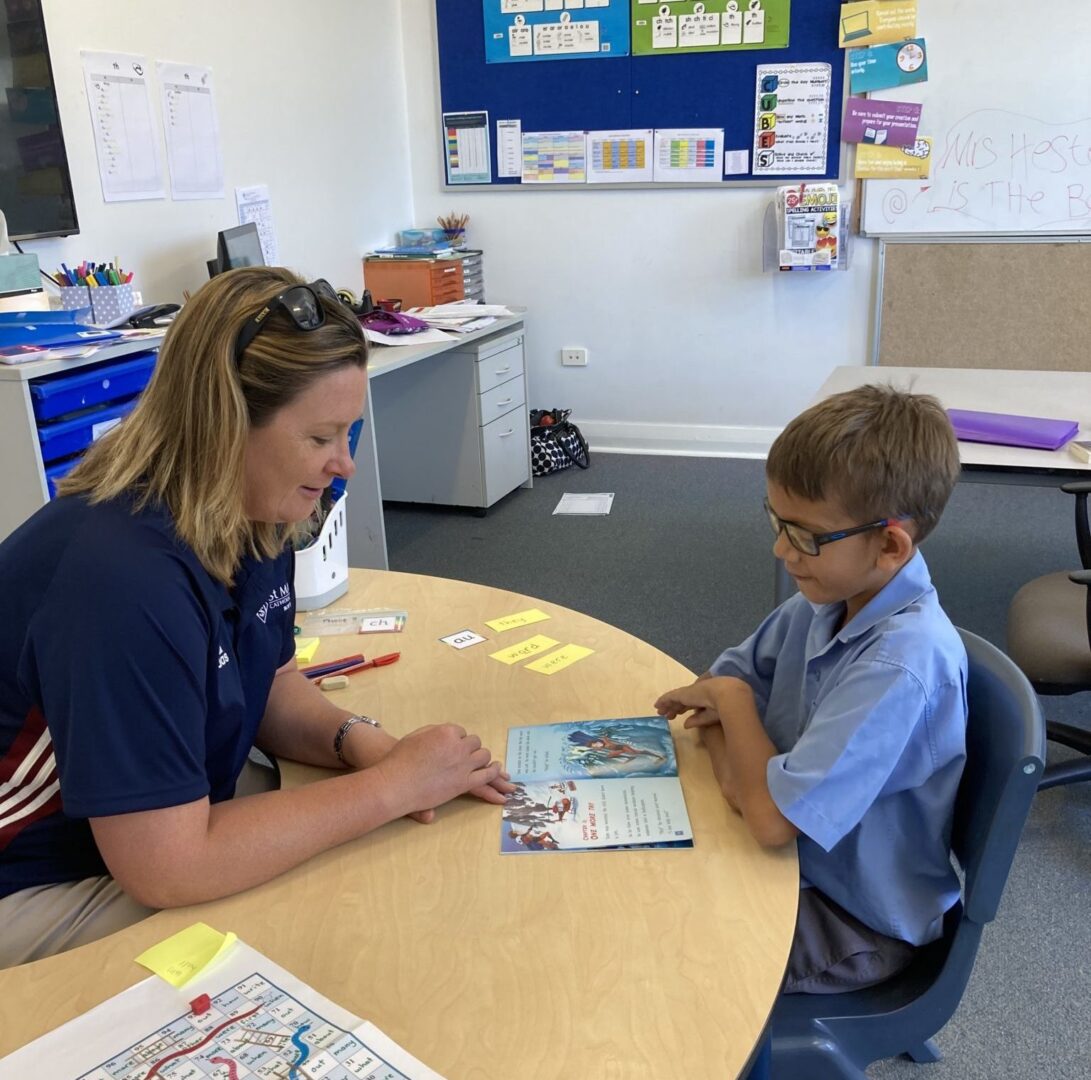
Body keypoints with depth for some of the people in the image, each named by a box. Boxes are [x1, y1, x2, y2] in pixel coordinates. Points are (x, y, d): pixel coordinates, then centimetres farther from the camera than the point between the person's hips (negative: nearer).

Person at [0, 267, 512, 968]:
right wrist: (391, 785, -26)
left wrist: (360, 742, -13)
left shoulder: (255, 521, -7)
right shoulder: (123, 577, -34)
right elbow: (168, 868, -32)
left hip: (173, 822, 7)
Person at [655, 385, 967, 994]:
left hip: (859, 924, -7)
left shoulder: (905, 662, -33)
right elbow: (727, 679, 5)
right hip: (799, 866, 7)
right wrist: (732, 758, -16)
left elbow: (774, 818, -35)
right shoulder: (828, 597, -8)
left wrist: (733, 701, -19)